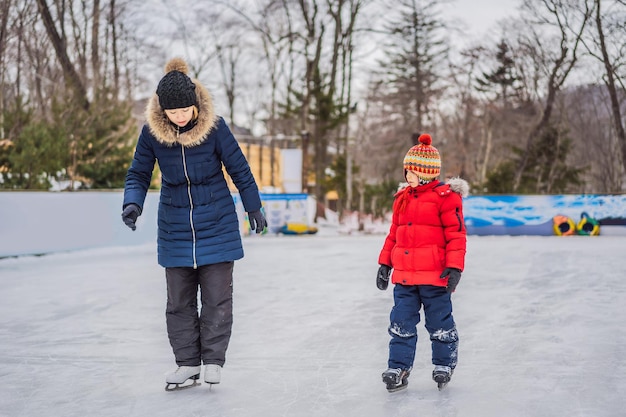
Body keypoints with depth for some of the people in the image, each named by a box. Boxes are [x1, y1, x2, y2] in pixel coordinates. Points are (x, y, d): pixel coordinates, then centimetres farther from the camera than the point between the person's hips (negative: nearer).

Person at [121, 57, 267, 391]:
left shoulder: (214, 126, -14)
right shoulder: (152, 131, -9)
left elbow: (239, 169, -2)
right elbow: (139, 174, 3)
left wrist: (254, 209, 5)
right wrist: (133, 203, -16)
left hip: (217, 225, -2)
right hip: (174, 228, 2)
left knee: (217, 296, 1)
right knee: (178, 300, 6)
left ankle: (213, 360, 12)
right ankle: (188, 363, 16)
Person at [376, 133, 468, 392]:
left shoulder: (445, 196, -8)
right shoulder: (402, 198, 13)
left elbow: (456, 234, -10)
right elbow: (394, 234, 19)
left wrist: (454, 268, -16)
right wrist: (385, 263, 16)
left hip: (434, 276, -6)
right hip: (404, 275, 6)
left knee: (439, 324, 7)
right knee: (401, 323, 4)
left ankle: (444, 365, 25)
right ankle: (399, 368, 10)